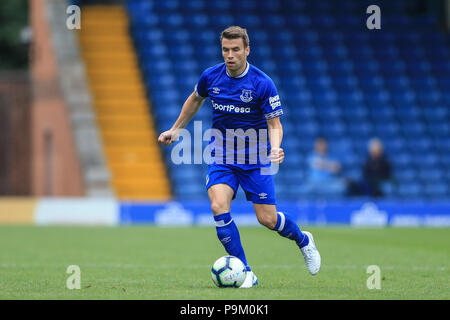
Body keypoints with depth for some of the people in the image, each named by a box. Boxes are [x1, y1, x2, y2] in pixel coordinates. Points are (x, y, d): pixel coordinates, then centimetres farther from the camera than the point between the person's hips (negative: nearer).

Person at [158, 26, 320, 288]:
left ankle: (303, 240, 32)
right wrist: (176, 130, 22)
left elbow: (275, 124, -11)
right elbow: (195, 100, 18)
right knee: (219, 206, -21)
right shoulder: (211, 77, -4)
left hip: (256, 158, -3)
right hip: (222, 156, 3)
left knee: (267, 219, -3)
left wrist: (274, 149, -31)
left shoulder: (262, 84, -15)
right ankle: (245, 273, -13)